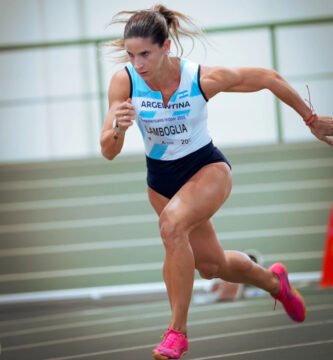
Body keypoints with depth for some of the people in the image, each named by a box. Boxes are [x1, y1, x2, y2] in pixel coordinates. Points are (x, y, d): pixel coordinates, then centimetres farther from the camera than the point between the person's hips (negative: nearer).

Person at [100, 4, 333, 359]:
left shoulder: (203, 78, -27)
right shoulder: (124, 81, -21)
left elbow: (267, 78, -11)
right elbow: (108, 152, -20)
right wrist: (118, 128, -43)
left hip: (207, 169, -4)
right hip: (161, 179, 4)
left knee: (172, 224, -34)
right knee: (211, 265, 16)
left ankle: (177, 330, -23)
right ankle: (272, 280, 49)